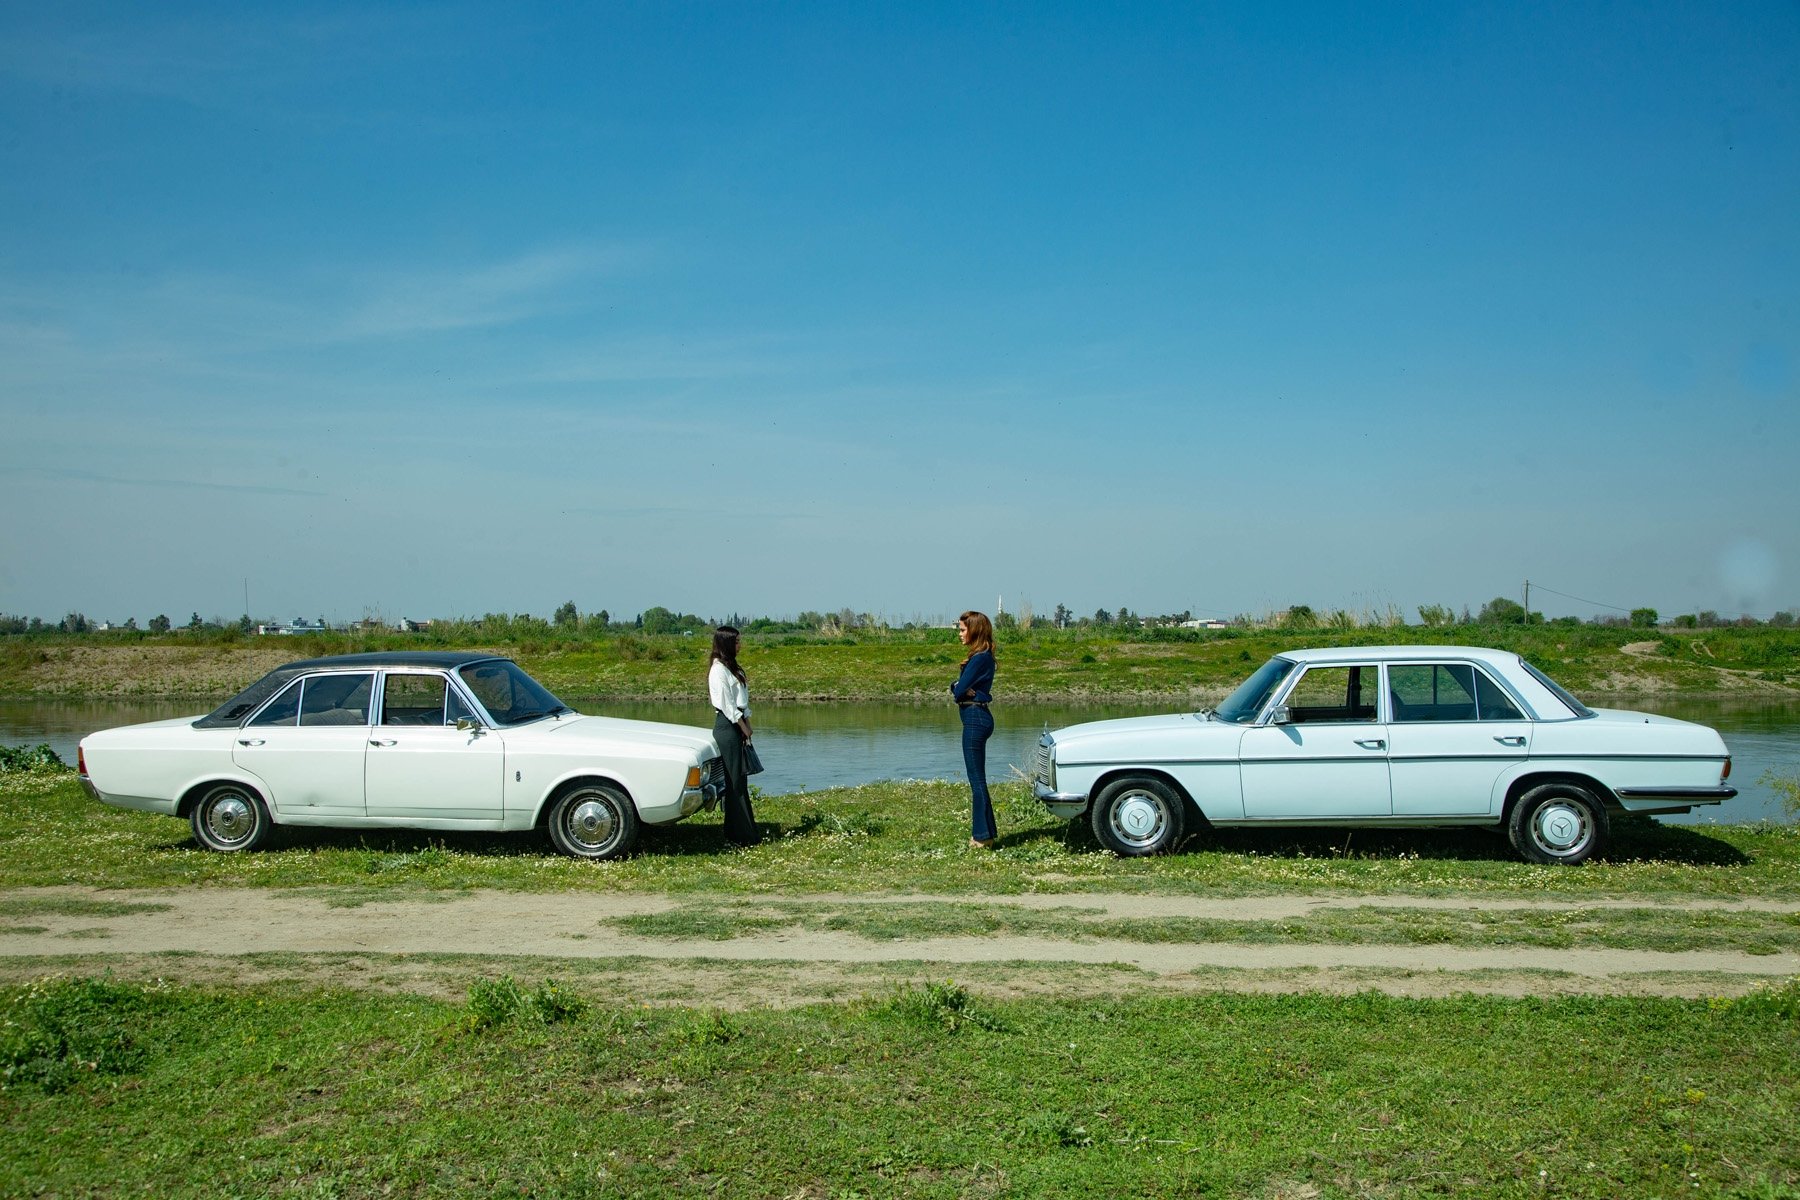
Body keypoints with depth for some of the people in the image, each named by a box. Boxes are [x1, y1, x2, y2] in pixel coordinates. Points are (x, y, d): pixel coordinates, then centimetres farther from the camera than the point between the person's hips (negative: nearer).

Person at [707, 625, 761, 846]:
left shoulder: (732, 668, 17)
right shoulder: (718, 670, -12)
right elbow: (727, 705, -15)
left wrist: (747, 727, 8)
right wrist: (744, 728, -11)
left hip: (738, 725, 10)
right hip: (727, 726, -10)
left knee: (740, 778, 11)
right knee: (733, 780, -6)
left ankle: (746, 830, 16)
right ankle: (741, 833, -4)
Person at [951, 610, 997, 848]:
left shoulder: (979, 659, -16)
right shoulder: (982, 657, 15)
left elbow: (959, 690, -18)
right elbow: (958, 689, 11)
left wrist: (958, 688, 3)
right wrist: (959, 687, -10)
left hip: (975, 719, -10)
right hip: (977, 718, 10)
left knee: (976, 779, -5)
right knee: (977, 779, 15)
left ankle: (982, 837, 0)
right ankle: (986, 832, 21)